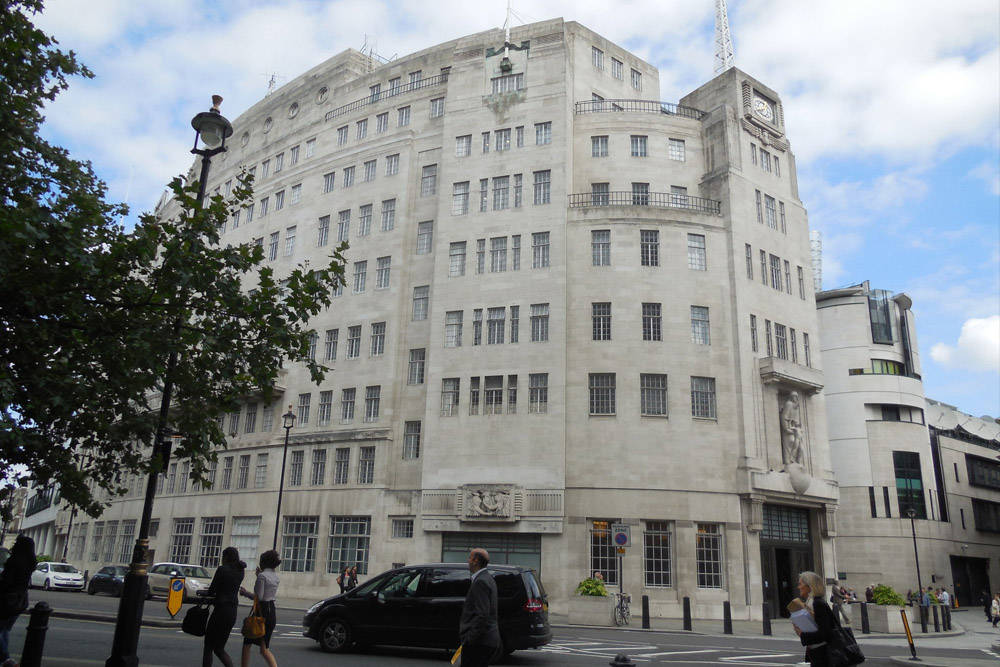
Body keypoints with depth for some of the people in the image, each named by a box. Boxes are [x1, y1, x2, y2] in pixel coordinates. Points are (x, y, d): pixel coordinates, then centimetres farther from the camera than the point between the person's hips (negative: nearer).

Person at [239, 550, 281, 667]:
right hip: (272, 613, 7)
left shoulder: (262, 575, -13)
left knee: (247, 644, 9)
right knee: (265, 648, 12)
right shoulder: (275, 577, 11)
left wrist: (245, 592, -2)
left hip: (262, 612, -7)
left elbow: (259, 597, -16)